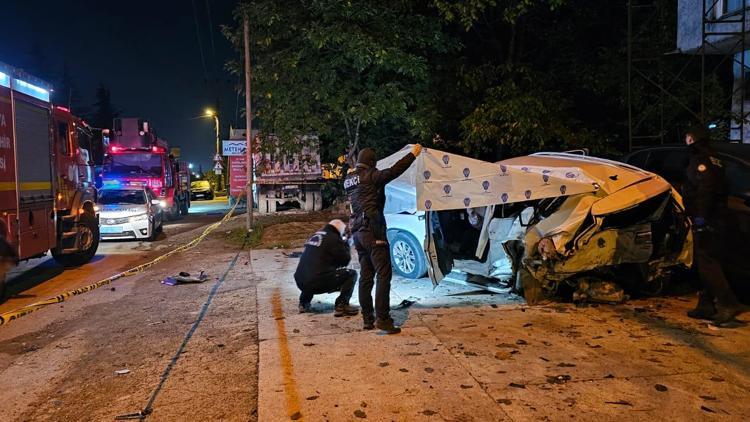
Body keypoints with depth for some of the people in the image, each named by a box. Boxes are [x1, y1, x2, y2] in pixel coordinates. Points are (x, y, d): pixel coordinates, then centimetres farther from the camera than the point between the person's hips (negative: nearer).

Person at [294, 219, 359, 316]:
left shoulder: (315, 235, 19)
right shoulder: (334, 239, -4)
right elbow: (345, 260, 0)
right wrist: (346, 245, 16)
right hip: (319, 282, -8)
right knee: (351, 274, 4)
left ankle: (304, 304, 32)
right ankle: (341, 306, -7)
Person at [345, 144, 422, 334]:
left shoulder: (349, 180, 12)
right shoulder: (370, 176, -10)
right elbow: (393, 171, -19)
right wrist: (413, 154, -11)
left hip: (358, 232, 9)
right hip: (373, 231, -8)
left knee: (366, 275, 11)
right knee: (383, 274, -8)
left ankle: (367, 318, 14)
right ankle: (382, 318, -13)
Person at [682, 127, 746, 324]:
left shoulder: (700, 161, -9)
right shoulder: (715, 161, 20)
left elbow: (705, 189, -22)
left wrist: (700, 215, -24)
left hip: (706, 221, -10)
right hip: (718, 218, 10)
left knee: (706, 262, -10)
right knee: (707, 262, 13)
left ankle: (729, 303, -14)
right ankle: (706, 305, 17)